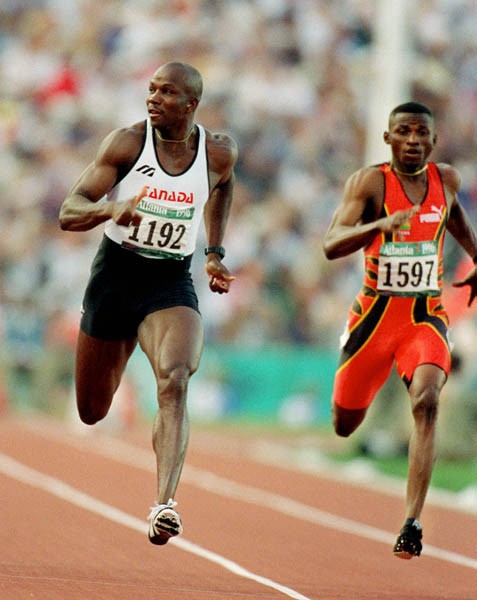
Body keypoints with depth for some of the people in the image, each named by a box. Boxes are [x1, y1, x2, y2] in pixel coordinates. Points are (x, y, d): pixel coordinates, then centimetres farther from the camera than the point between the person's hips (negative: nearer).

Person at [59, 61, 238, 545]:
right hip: (114, 277, 0)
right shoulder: (127, 143, -11)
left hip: (172, 286, 0)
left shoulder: (219, 153, -5)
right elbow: (69, 213, -15)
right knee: (92, 412, 12)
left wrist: (215, 253, 16)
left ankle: (164, 504, -37)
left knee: (174, 382, -29)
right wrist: (112, 208, -35)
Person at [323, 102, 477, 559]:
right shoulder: (370, 182, -12)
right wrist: (383, 223, -39)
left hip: (427, 315, 1)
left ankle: (412, 523, -30)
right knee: (344, 425, 12)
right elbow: (331, 245, -25)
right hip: (376, 312, -1)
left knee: (426, 402, -26)